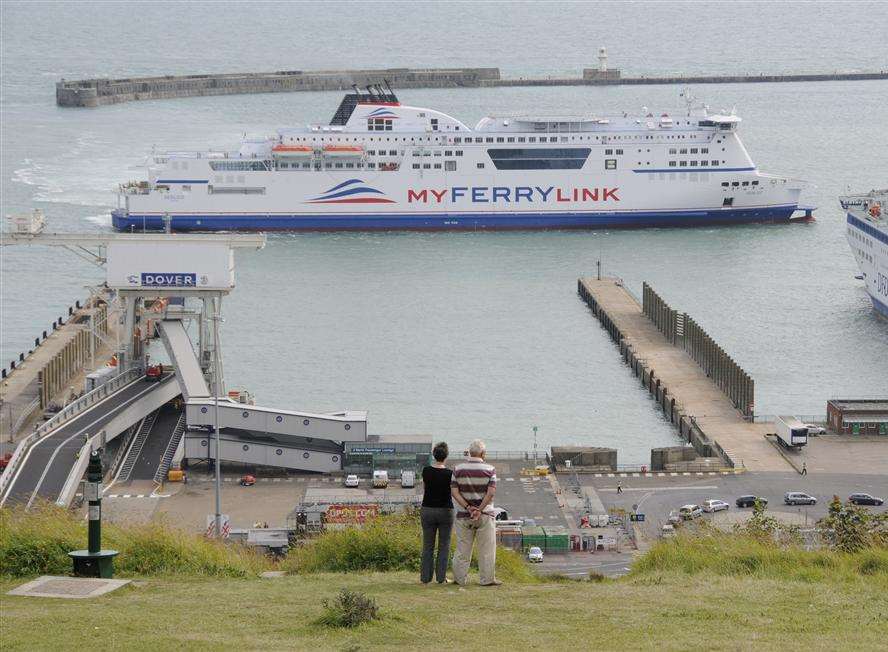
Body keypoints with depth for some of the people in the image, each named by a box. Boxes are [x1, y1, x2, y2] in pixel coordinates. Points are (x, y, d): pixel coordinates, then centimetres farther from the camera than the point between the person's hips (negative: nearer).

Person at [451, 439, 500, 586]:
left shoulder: (458, 469, 1)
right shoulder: (489, 470, -5)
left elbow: (454, 491, -7)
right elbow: (491, 492, -15)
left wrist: (468, 507, -12)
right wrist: (479, 510, -14)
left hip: (464, 514, 2)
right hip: (485, 515, -2)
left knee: (463, 549, 8)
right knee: (486, 548, 3)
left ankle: (460, 579, 9)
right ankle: (487, 579, 3)